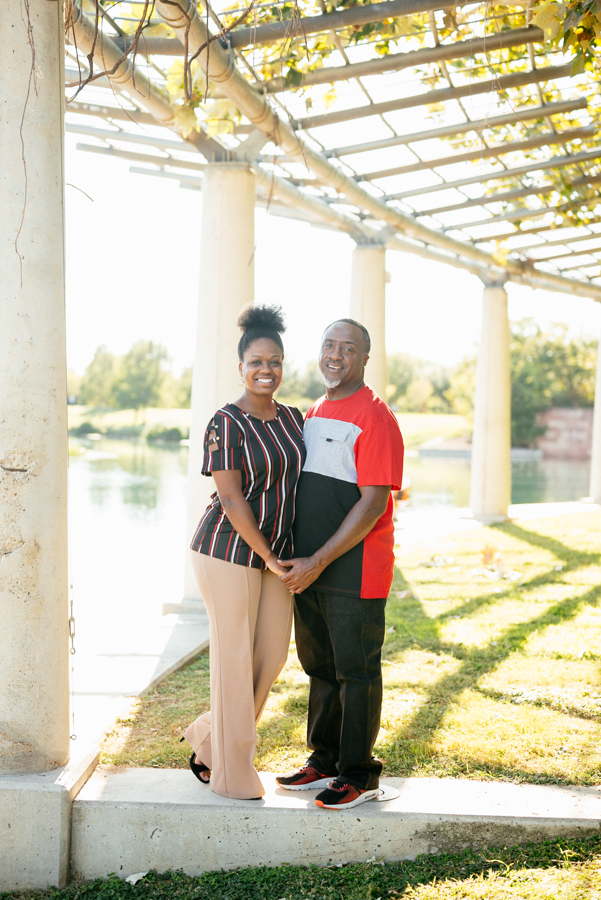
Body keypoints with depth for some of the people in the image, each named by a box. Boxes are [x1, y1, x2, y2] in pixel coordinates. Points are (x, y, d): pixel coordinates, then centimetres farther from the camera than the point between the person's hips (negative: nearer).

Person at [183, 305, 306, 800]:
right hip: (230, 551, -7)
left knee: (274, 655, 11)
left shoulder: (293, 418, 8)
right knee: (235, 657, 1)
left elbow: (299, 483, 14)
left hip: (276, 552, 7)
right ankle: (232, 774, 15)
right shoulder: (227, 424, -11)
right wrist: (267, 557, -13)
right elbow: (231, 499, -14)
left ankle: (208, 737, 31)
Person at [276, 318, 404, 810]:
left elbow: (373, 503, -17)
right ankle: (323, 763, 27)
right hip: (309, 569, 8)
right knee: (320, 668, 15)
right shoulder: (313, 414, 15)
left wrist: (319, 562, -19)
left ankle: (359, 775, 13)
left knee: (356, 672, 1)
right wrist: (299, 561, 13)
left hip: (356, 571, -8)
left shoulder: (375, 416, -11)